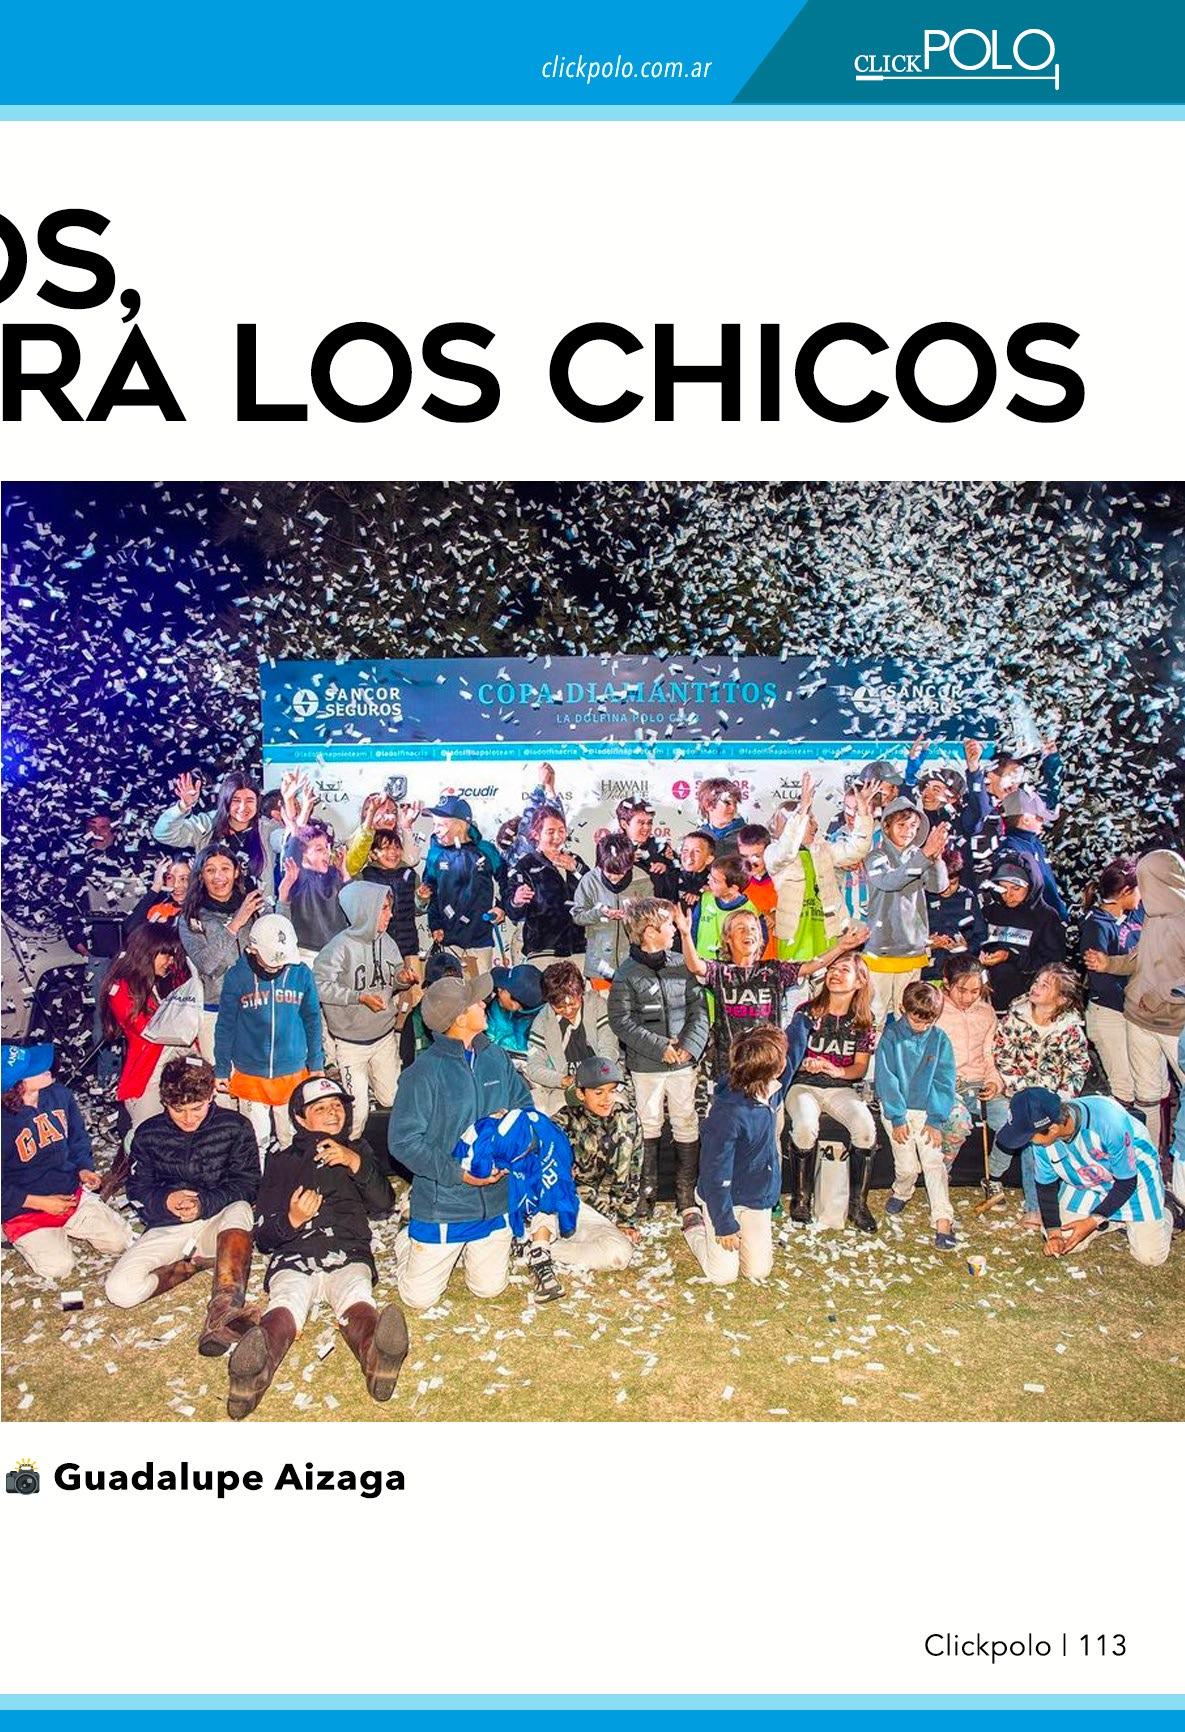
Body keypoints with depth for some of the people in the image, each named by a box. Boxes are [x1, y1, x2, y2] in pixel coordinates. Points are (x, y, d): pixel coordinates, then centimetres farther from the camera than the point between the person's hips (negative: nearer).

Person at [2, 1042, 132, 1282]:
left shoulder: (58, 1094, -7)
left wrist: (84, 1169, -4)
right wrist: (41, 1203, -18)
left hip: (72, 1195, 5)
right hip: (25, 1210, -5)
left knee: (119, 1240, -7)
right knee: (58, 1267, -21)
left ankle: (65, 1227, 17)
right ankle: (28, 1240, 11)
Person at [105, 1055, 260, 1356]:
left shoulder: (235, 1128, -1)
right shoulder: (148, 1134, 4)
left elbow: (247, 1184, -4)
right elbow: (137, 1191, 6)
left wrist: (205, 1204, -22)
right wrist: (165, 1201, -17)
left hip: (216, 1223, -1)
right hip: (167, 1227, 2)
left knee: (240, 1209, -38)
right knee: (120, 1289, -26)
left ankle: (223, 1308, -51)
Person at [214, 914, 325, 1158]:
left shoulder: (301, 973, -6)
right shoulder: (237, 976, -11)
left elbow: (312, 1021, 5)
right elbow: (225, 1026, -1)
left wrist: (316, 1065, 9)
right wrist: (222, 1071, 4)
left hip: (293, 1074, 1)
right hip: (250, 1076, -1)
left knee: (294, 1139, 13)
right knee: (256, 1142, 8)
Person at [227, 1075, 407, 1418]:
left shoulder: (358, 1150, 33)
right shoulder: (283, 1161, 29)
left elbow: (383, 1205, 16)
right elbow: (262, 1235, 19)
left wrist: (356, 1163, 1)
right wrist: (291, 1221, -5)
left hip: (349, 1255, 0)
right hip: (293, 1257, 0)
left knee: (357, 1298, -38)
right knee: (287, 1302, -38)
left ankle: (375, 1354, -71)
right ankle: (255, 1369, -68)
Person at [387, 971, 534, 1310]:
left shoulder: (497, 1058, -1)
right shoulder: (426, 1070, -18)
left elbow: (525, 1104, 10)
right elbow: (402, 1141, -18)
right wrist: (458, 1173, -23)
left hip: (495, 1201, 4)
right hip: (442, 1202, -4)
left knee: (489, 1288, 13)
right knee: (419, 1298, 5)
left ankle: (465, 1250, 42)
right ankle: (408, 1242, 34)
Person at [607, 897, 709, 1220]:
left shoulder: (681, 965, 2)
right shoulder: (627, 974, -8)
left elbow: (699, 1009, 4)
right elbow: (620, 1020, -11)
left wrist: (689, 1045, -11)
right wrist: (659, 1047, -15)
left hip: (683, 1061, 3)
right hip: (645, 1064, -3)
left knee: (687, 1125, 6)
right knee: (649, 1125, 10)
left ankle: (686, 1190, 17)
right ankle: (647, 1187, 24)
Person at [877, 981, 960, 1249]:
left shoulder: (939, 1040, 0)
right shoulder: (891, 1036, -7)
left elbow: (944, 1082, -2)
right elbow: (886, 1078, -9)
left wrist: (935, 1120, -10)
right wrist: (898, 1119, -12)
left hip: (927, 1109, 2)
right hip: (897, 1107, -1)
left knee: (934, 1161, -11)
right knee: (907, 1165, -8)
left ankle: (943, 1221, -9)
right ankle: (902, 1192, 24)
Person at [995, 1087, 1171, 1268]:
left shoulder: (1108, 1122, -40)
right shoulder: (1042, 1134, -25)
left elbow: (1127, 1182, -25)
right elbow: (1046, 1185, -7)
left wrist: (1092, 1221, -26)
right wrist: (1052, 1232, -18)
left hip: (1133, 1176, -4)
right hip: (1084, 1182, 4)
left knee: (1150, 1257, -8)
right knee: (1065, 1242, -3)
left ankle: (1163, 1215, 22)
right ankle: (1116, 1219, 20)